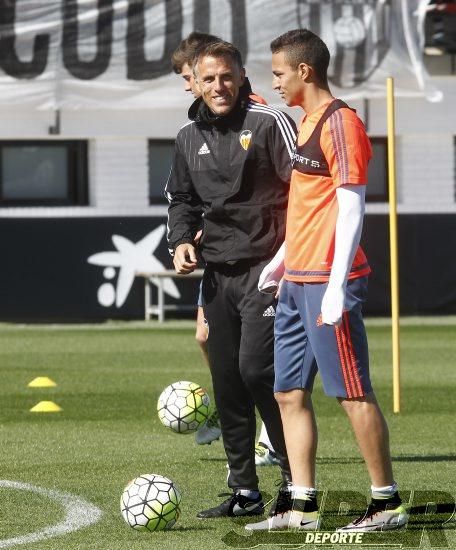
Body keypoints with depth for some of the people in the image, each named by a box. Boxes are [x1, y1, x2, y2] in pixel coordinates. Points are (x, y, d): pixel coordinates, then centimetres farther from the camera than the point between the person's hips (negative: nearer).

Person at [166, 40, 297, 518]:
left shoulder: (269, 124, -8)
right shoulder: (189, 137, 11)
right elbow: (181, 198, 25)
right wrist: (181, 241, 6)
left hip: (267, 267, -7)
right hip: (218, 274, 7)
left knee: (255, 367, -17)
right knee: (227, 383, 7)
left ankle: (296, 475, -3)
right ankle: (245, 493, 15)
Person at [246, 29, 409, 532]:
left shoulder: (339, 122, -12)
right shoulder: (307, 122, 16)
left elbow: (350, 206, -17)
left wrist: (337, 285, -21)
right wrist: (281, 261, 27)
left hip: (327, 282, -10)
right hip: (296, 282, 10)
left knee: (352, 392, -6)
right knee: (290, 392, 8)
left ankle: (387, 503, 1)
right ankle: (302, 506, 11)